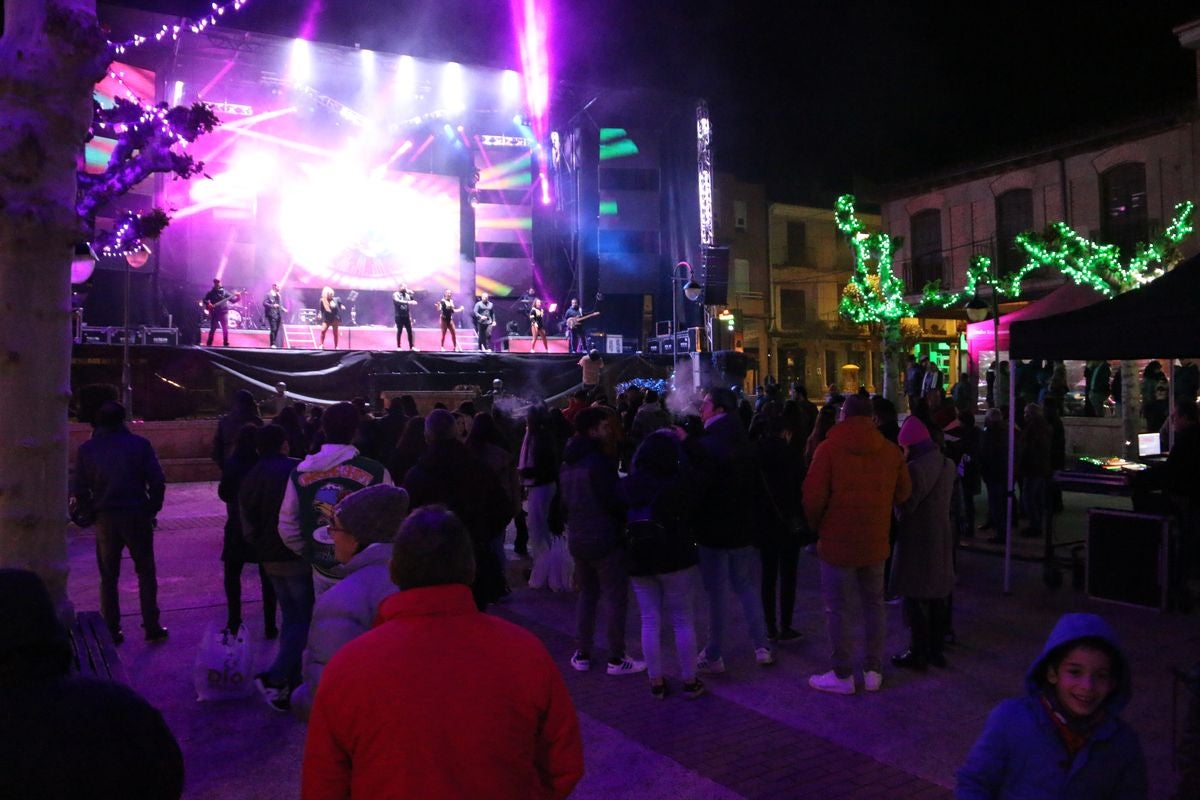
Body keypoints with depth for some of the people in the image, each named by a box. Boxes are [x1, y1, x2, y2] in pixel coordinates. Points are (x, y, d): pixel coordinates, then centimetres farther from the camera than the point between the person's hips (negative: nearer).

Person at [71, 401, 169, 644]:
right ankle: (152, 627, 8)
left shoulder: (86, 449, 2)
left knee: (108, 577, 12)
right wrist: (152, 510, 3)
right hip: (137, 515, -1)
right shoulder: (139, 444, -3)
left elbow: (79, 491, 0)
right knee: (146, 572, 8)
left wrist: (91, 512, 13)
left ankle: (111, 631, 14)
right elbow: (157, 481, -7)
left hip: (105, 519, 1)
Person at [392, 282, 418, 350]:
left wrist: (411, 293, -7)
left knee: (410, 331, 2)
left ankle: (411, 347, 7)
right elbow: (398, 301, -24)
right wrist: (408, 302, -34)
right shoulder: (396, 294, -5)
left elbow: (414, 300, 5)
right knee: (399, 331, 1)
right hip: (399, 316, -4)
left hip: (407, 316, 4)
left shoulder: (407, 294, 9)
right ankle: (398, 347, 8)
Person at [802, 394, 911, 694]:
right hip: (875, 544, 4)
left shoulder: (829, 448, -12)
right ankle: (874, 671, 23)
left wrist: (817, 528, 3)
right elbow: (903, 493, 5)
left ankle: (842, 675, 11)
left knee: (836, 608, 5)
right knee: (874, 605, 16)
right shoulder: (891, 450, 1)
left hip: (838, 543, -4)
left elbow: (813, 497, -15)